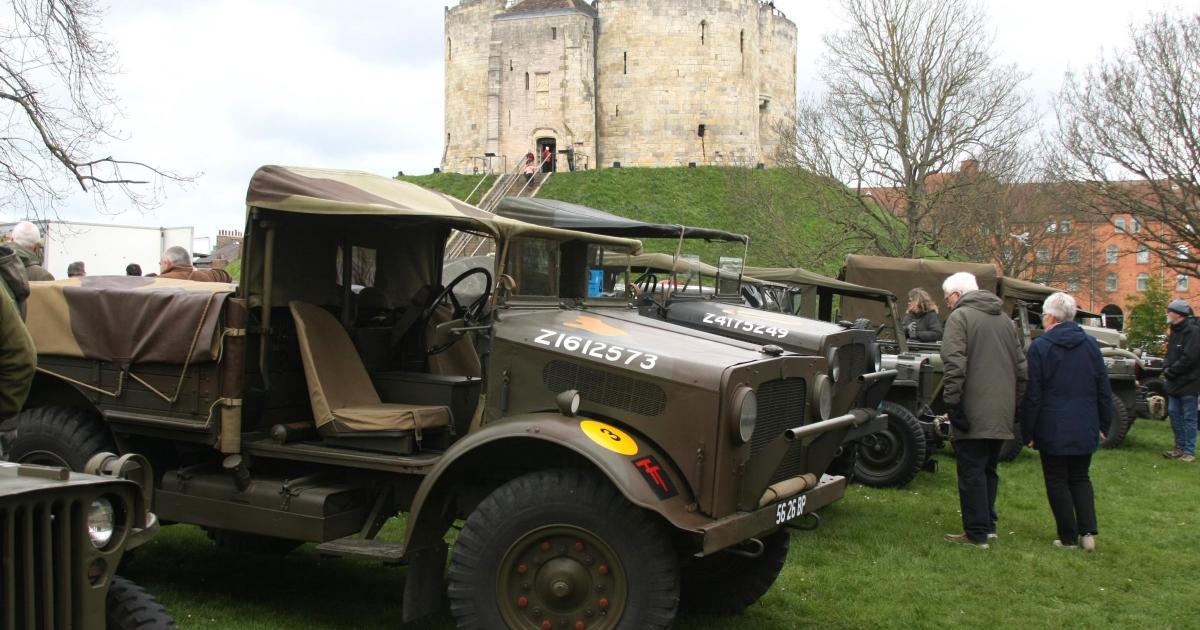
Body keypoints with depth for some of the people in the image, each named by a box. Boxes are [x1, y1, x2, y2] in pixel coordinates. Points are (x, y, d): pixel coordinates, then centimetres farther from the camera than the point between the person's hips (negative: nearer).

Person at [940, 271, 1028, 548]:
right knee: (988, 469, 17)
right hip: (1001, 412, 7)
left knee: (971, 471, -2)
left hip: (974, 411, -7)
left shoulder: (960, 317, -6)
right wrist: (1015, 401, 21)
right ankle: (988, 525, 23)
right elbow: (1021, 366, 19)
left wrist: (952, 401, -17)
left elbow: (954, 364, -18)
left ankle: (976, 533, -1)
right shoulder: (1004, 319, 17)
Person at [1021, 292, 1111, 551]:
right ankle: (1088, 532, 6)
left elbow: (1032, 395, -10)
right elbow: (1104, 390, 7)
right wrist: (1104, 425, 15)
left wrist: (1028, 433, -3)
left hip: (1053, 431, -4)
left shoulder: (1040, 346, -10)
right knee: (1080, 478, 17)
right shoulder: (1090, 344, 4)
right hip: (1085, 430, 4)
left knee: (1057, 481, 6)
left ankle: (1069, 537, 7)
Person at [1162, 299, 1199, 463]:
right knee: (1174, 414, 13)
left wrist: (1170, 371, -15)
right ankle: (1180, 447, 22)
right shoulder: (1175, 331, 13)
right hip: (1174, 383, 9)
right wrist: (1166, 369, 1)